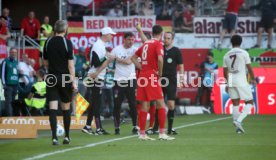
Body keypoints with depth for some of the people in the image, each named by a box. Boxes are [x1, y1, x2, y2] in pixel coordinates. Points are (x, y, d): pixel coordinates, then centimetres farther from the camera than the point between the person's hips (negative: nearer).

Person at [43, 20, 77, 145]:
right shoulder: (67, 42, -7)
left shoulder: (48, 42, 3)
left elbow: (45, 63, 11)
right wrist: (73, 82, -8)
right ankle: (66, 136, 17)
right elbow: (70, 64, -10)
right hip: (65, 78, -2)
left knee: (53, 107, -3)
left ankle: (54, 136, -13)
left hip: (51, 78, 2)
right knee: (66, 107, 10)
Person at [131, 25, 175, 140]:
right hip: (152, 76, -7)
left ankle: (142, 134, 9)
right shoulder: (158, 44, -6)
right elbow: (160, 59, -22)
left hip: (143, 75, 7)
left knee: (144, 106, 9)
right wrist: (160, 72, -9)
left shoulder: (145, 44, 17)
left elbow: (133, 58, 23)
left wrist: (141, 68, 12)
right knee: (161, 105, -3)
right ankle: (162, 133, -6)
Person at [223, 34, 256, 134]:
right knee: (249, 102, 4)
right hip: (241, 82, -5)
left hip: (231, 81, 5)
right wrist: (253, 79, 11)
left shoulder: (227, 55, 9)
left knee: (235, 103, 13)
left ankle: (238, 127, 10)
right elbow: (249, 68, -3)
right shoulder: (244, 53, -4)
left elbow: (225, 71, 13)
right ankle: (239, 121, -16)